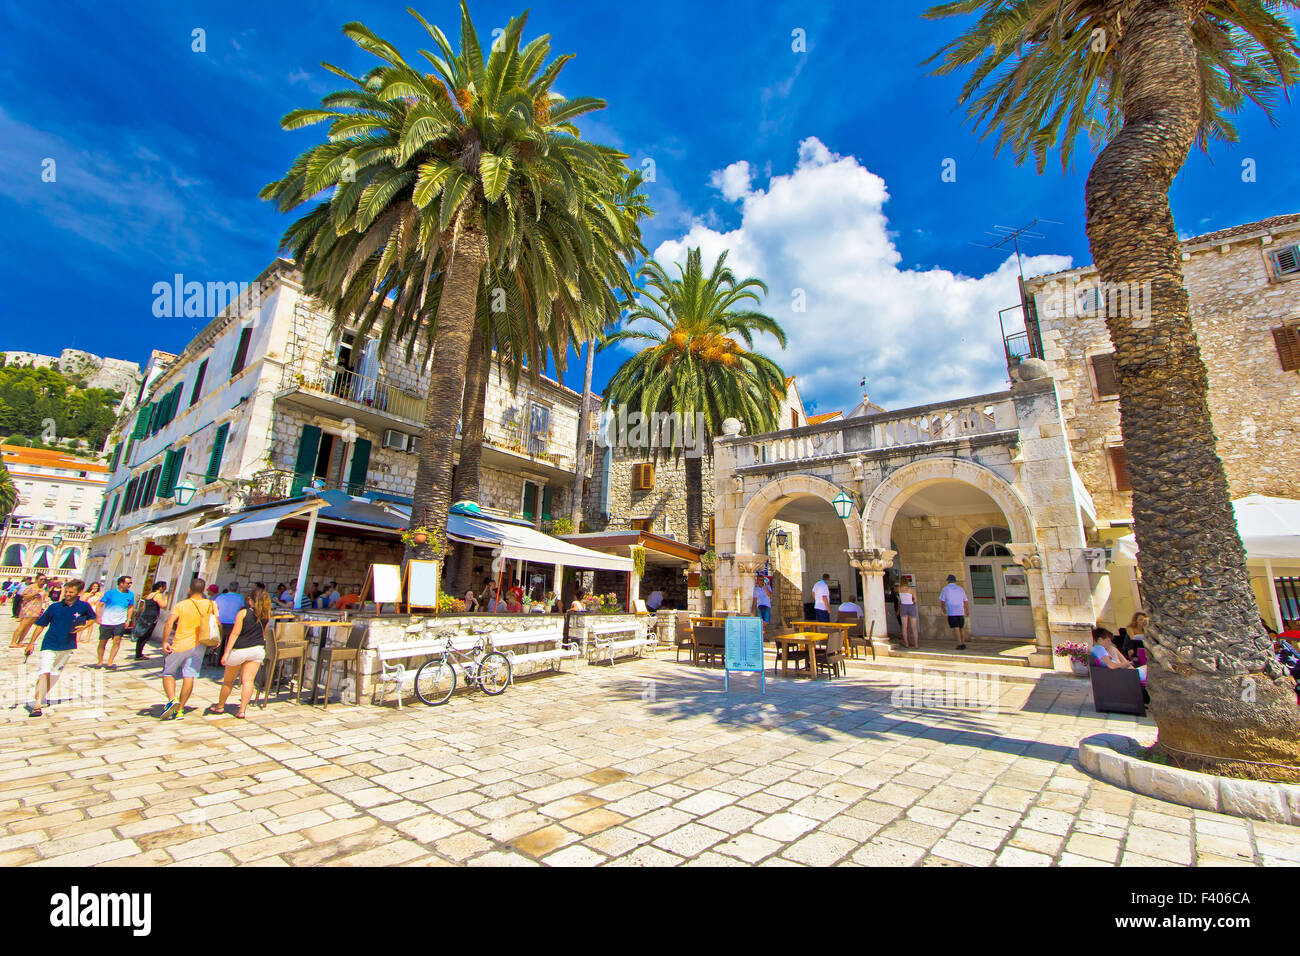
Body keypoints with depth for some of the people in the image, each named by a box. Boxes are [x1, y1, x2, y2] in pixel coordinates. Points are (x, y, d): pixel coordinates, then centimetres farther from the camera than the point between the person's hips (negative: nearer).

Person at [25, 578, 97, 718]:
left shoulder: (84, 607, -3)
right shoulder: (54, 607, -6)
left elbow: (92, 618, 13)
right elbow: (41, 625, 3)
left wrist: (84, 627, -7)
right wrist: (31, 643, 2)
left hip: (67, 647, 2)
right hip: (50, 645, -2)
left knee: (55, 674, 15)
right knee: (44, 673, -14)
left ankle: (42, 697, 32)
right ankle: (37, 704, -11)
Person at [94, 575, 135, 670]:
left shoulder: (130, 594, 3)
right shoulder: (110, 593, -6)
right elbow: (99, 605, -4)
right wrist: (98, 617, -18)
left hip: (120, 623, 1)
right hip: (106, 622, -1)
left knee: (117, 641, -10)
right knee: (102, 643, 9)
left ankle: (110, 663, -3)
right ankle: (100, 662, 27)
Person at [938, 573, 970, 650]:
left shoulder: (945, 589, -1)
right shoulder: (960, 588, 9)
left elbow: (942, 600, 3)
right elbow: (966, 601, 11)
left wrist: (944, 608, 21)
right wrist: (967, 610, 22)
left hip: (951, 612, -4)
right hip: (961, 612, 4)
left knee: (956, 628, -4)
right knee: (961, 628, 17)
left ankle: (960, 645, -10)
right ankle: (963, 643, 19)